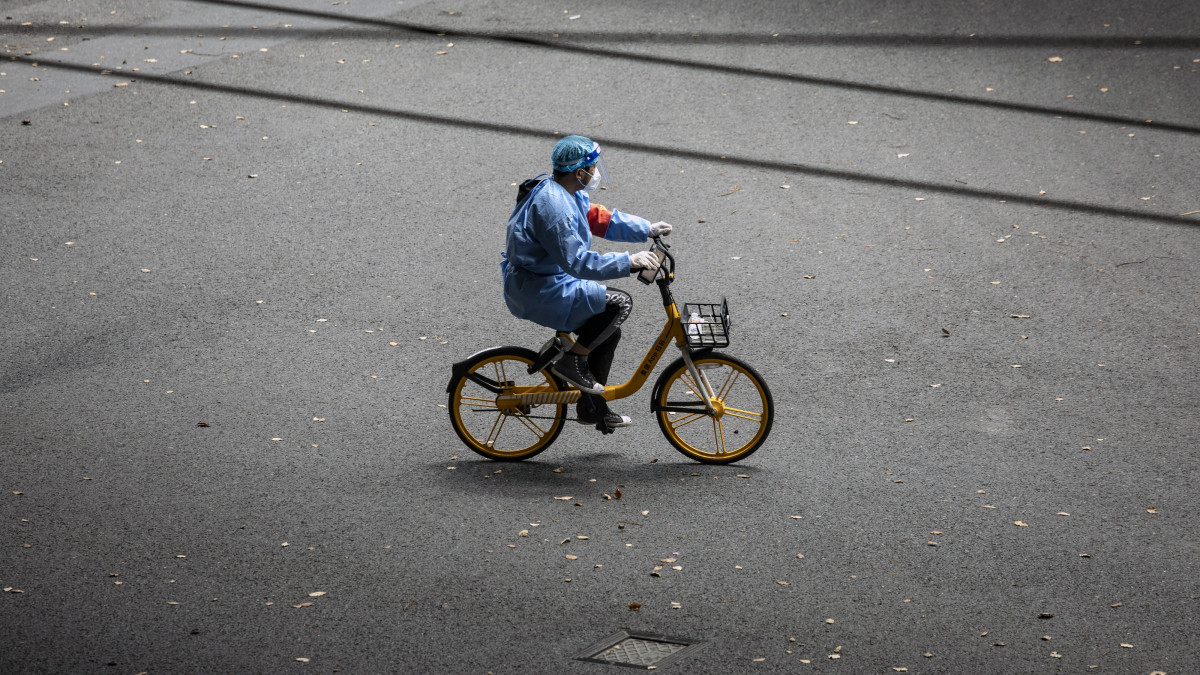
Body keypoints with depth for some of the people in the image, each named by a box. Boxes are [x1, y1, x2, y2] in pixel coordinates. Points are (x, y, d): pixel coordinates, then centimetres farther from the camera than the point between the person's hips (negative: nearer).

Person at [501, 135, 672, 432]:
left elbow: (600, 218, 19)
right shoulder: (554, 206, -26)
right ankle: (572, 360, -3)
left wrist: (648, 230, 13)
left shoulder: (568, 193, 7)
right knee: (619, 303, -15)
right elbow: (577, 262, -28)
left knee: (608, 331, 15)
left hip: (548, 282, 11)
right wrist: (629, 262, -27)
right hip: (538, 292, -11)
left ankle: (593, 407, 24)